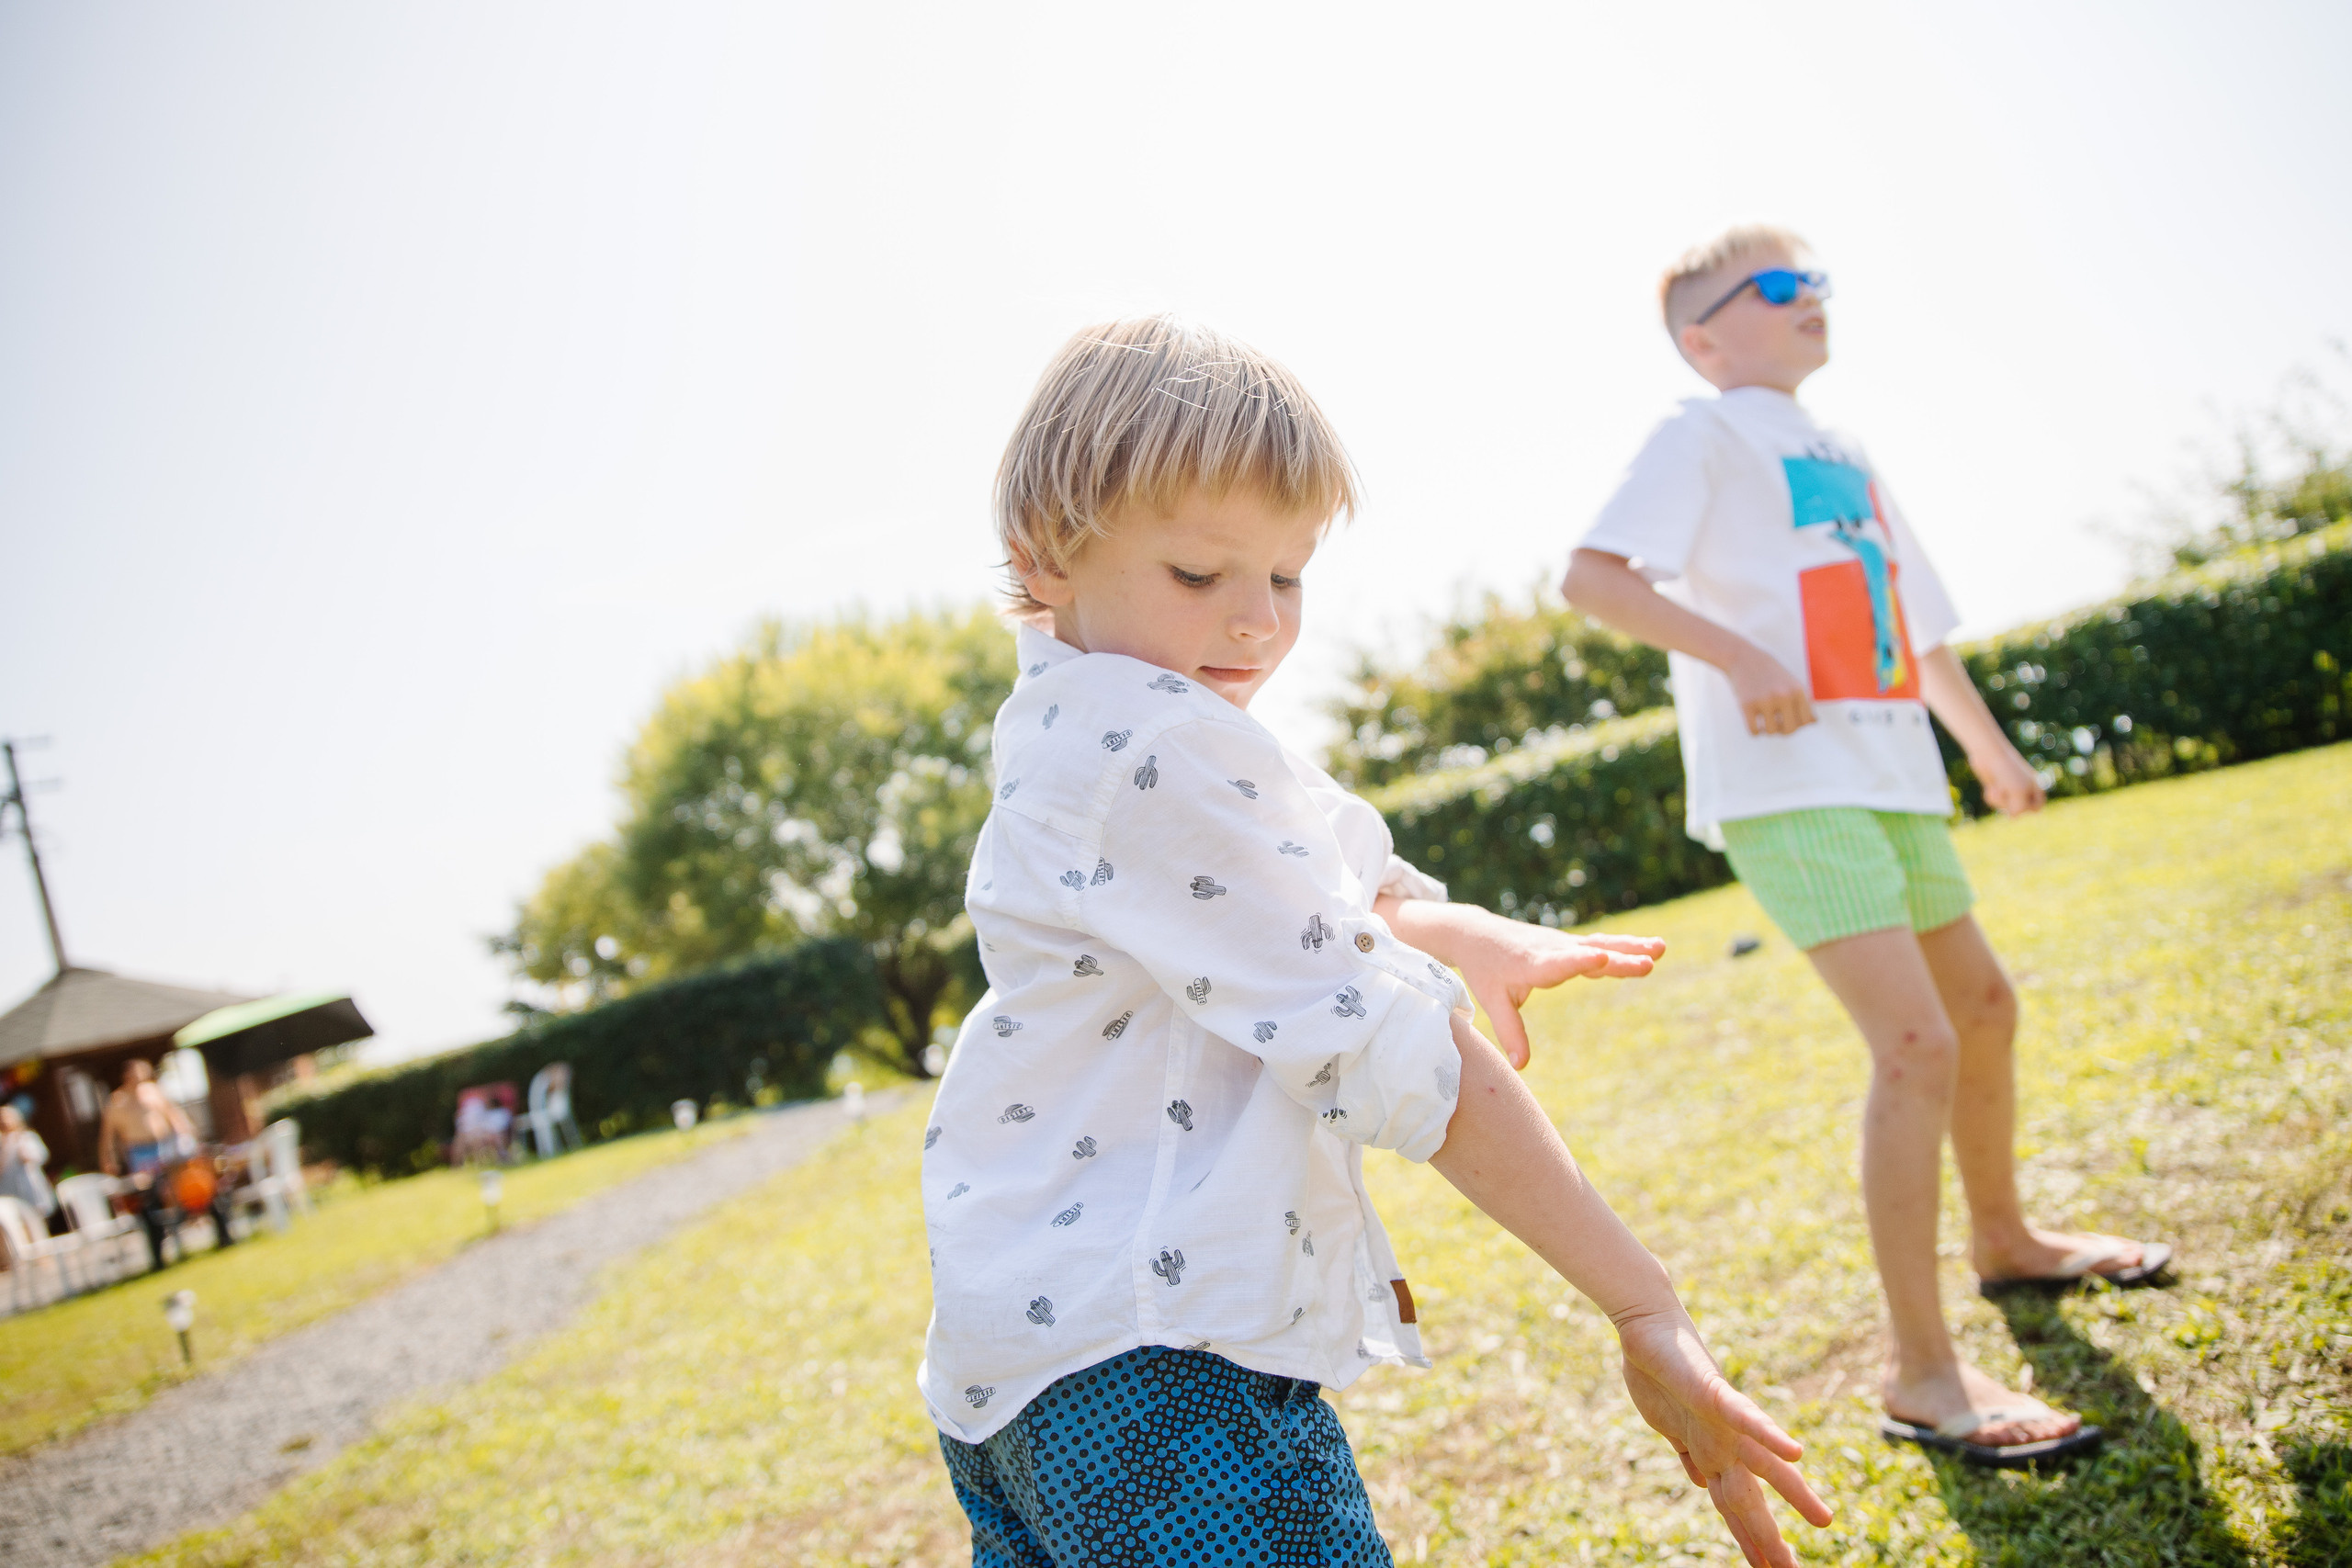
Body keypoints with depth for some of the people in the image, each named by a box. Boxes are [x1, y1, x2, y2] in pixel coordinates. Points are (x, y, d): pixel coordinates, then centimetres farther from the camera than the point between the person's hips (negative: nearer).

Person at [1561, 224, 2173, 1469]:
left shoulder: (1844, 458, 22)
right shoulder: (1706, 434, -3)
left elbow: (1918, 624, 31)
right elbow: (1591, 574, -17)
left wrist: (1993, 752, 36)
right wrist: (1738, 655, -26)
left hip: (1891, 775, 9)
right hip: (1790, 781, -9)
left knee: (1983, 1005, 21)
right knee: (1917, 1043, -18)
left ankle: (2004, 1240, 45)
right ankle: (1922, 1375, -10)